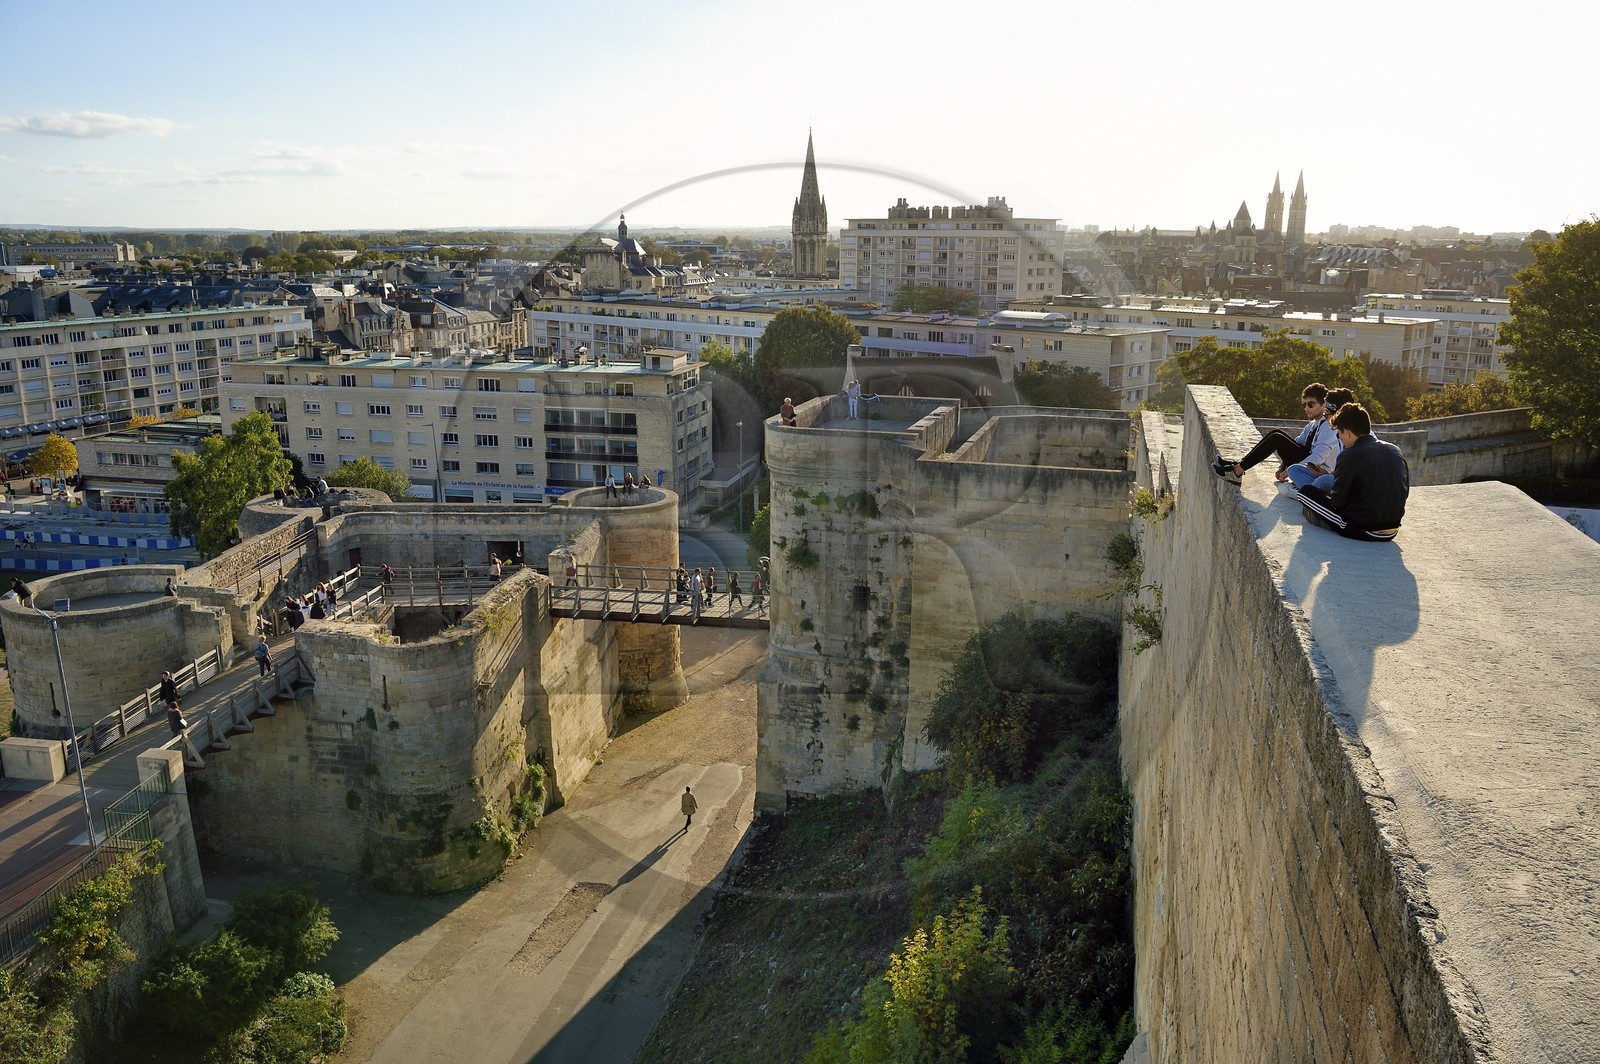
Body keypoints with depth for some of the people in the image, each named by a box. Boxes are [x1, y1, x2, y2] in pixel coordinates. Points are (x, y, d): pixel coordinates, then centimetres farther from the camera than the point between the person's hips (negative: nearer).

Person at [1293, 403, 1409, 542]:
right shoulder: (1396, 451, 5)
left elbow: (1337, 501, -11)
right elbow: (1405, 491, 13)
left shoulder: (1349, 456, -14)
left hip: (1361, 530, -7)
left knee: (1305, 492, 4)